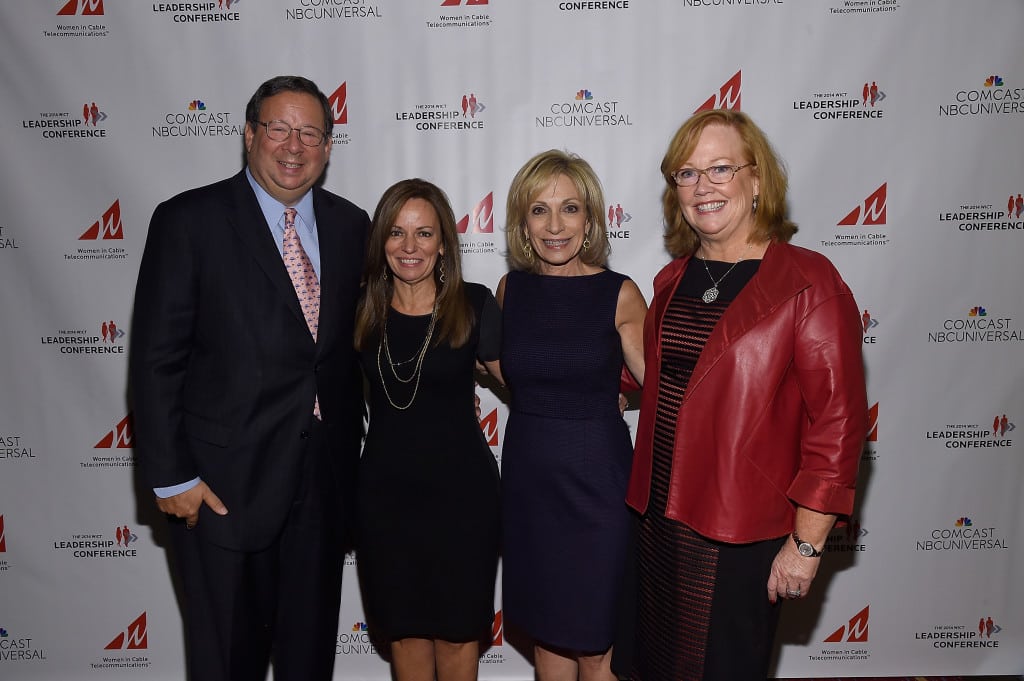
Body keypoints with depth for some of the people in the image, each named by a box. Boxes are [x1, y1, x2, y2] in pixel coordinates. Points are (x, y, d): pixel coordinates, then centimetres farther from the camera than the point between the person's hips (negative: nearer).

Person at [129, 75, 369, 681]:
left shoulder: (351, 225, 5)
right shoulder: (188, 221, -7)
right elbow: (156, 359, -8)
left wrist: (351, 449, 9)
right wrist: (171, 477, -10)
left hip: (325, 478, 4)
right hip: (224, 482, -3)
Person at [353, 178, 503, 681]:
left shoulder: (474, 305, -8)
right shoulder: (361, 311, -1)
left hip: (460, 489, -2)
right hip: (384, 489, 3)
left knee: (457, 628, 14)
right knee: (402, 627, 17)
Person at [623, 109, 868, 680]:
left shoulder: (807, 282, -15)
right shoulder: (674, 280, 6)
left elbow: (838, 421, -16)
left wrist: (806, 545, -15)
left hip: (742, 535, -6)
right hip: (661, 520, 6)